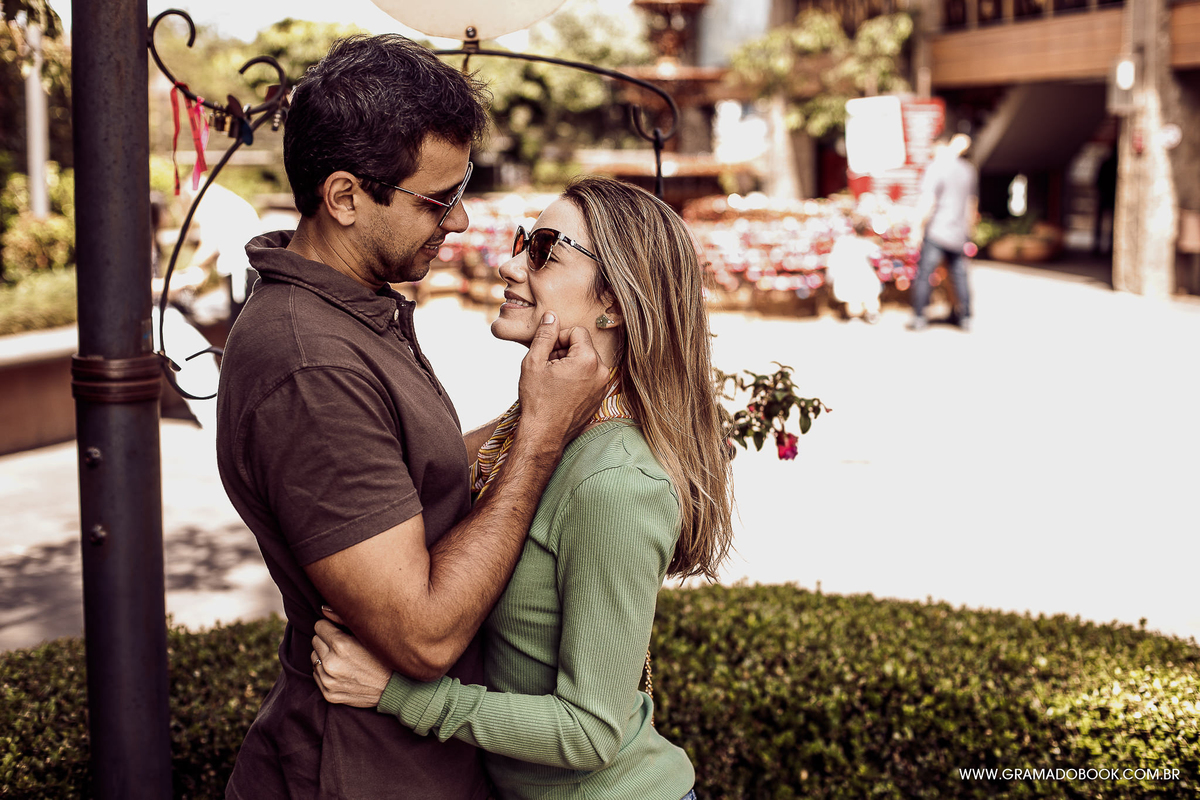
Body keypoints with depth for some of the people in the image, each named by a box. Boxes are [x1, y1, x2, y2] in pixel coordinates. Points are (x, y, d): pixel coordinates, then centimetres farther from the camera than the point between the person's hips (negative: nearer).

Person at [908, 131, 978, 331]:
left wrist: (918, 226, -10)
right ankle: (966, 318, 14)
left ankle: (919, 317, 1)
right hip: (959, 233, 6)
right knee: (960, 275, 12)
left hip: (936, 232, -6)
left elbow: (927, 201, -15)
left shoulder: (936, 167, -9)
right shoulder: (969, 170, 11)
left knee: (923, 273, 1)